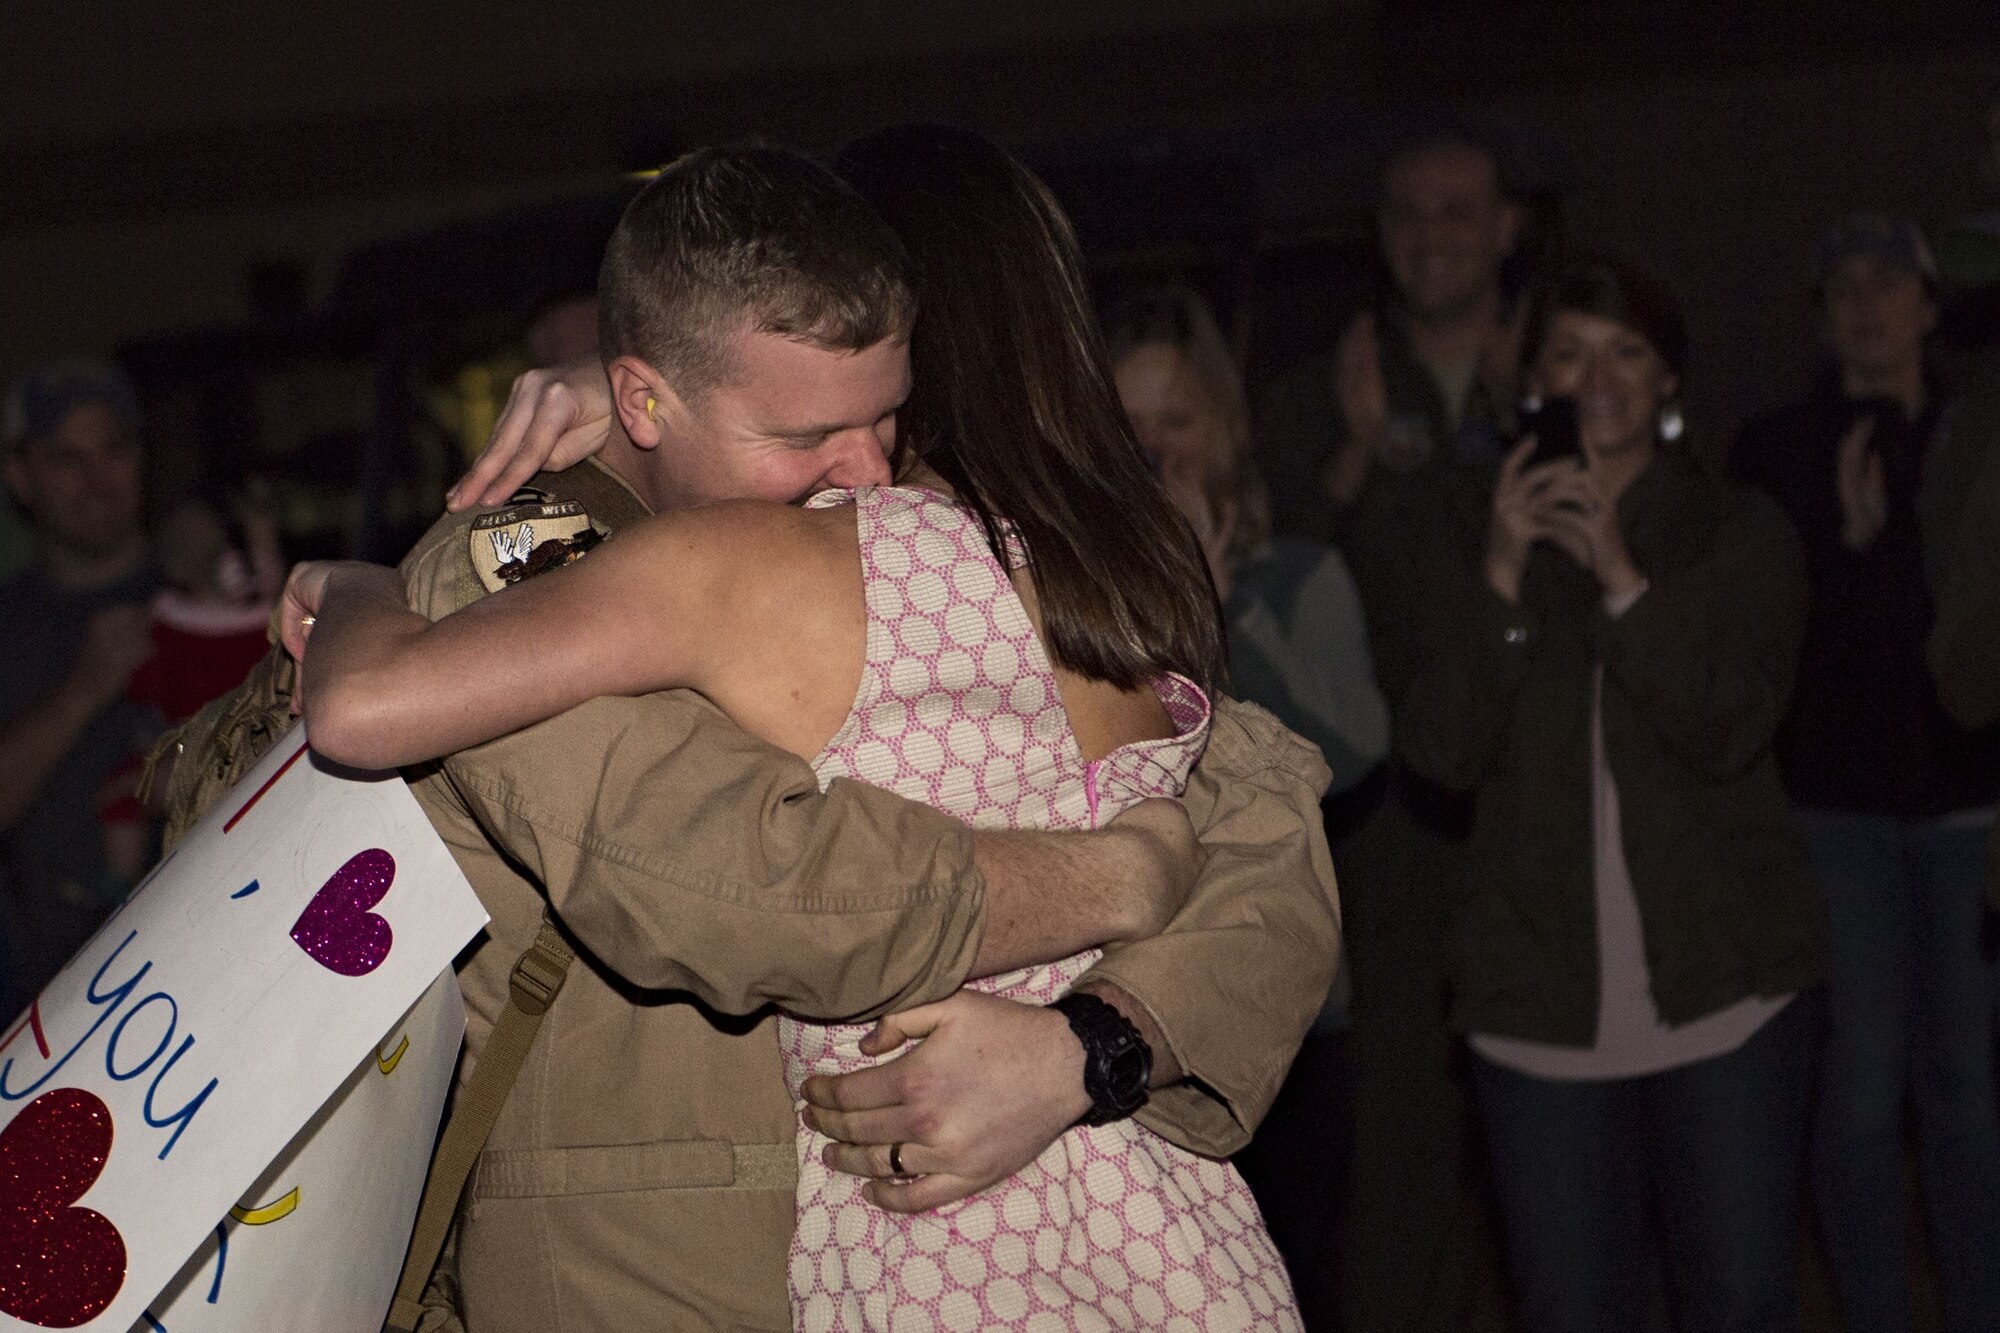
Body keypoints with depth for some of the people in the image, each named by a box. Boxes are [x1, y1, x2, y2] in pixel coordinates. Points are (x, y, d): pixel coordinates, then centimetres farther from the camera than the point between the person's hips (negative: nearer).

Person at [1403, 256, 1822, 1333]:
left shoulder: (1740, 534, 6)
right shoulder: (1497, 544, 12)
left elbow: (1727, 732, -9)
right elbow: (1443, 752, -2)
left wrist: (1622, 581, -19)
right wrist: (1502, 580, -14)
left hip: (1721, 985, -1)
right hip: (1542, 991, 2)